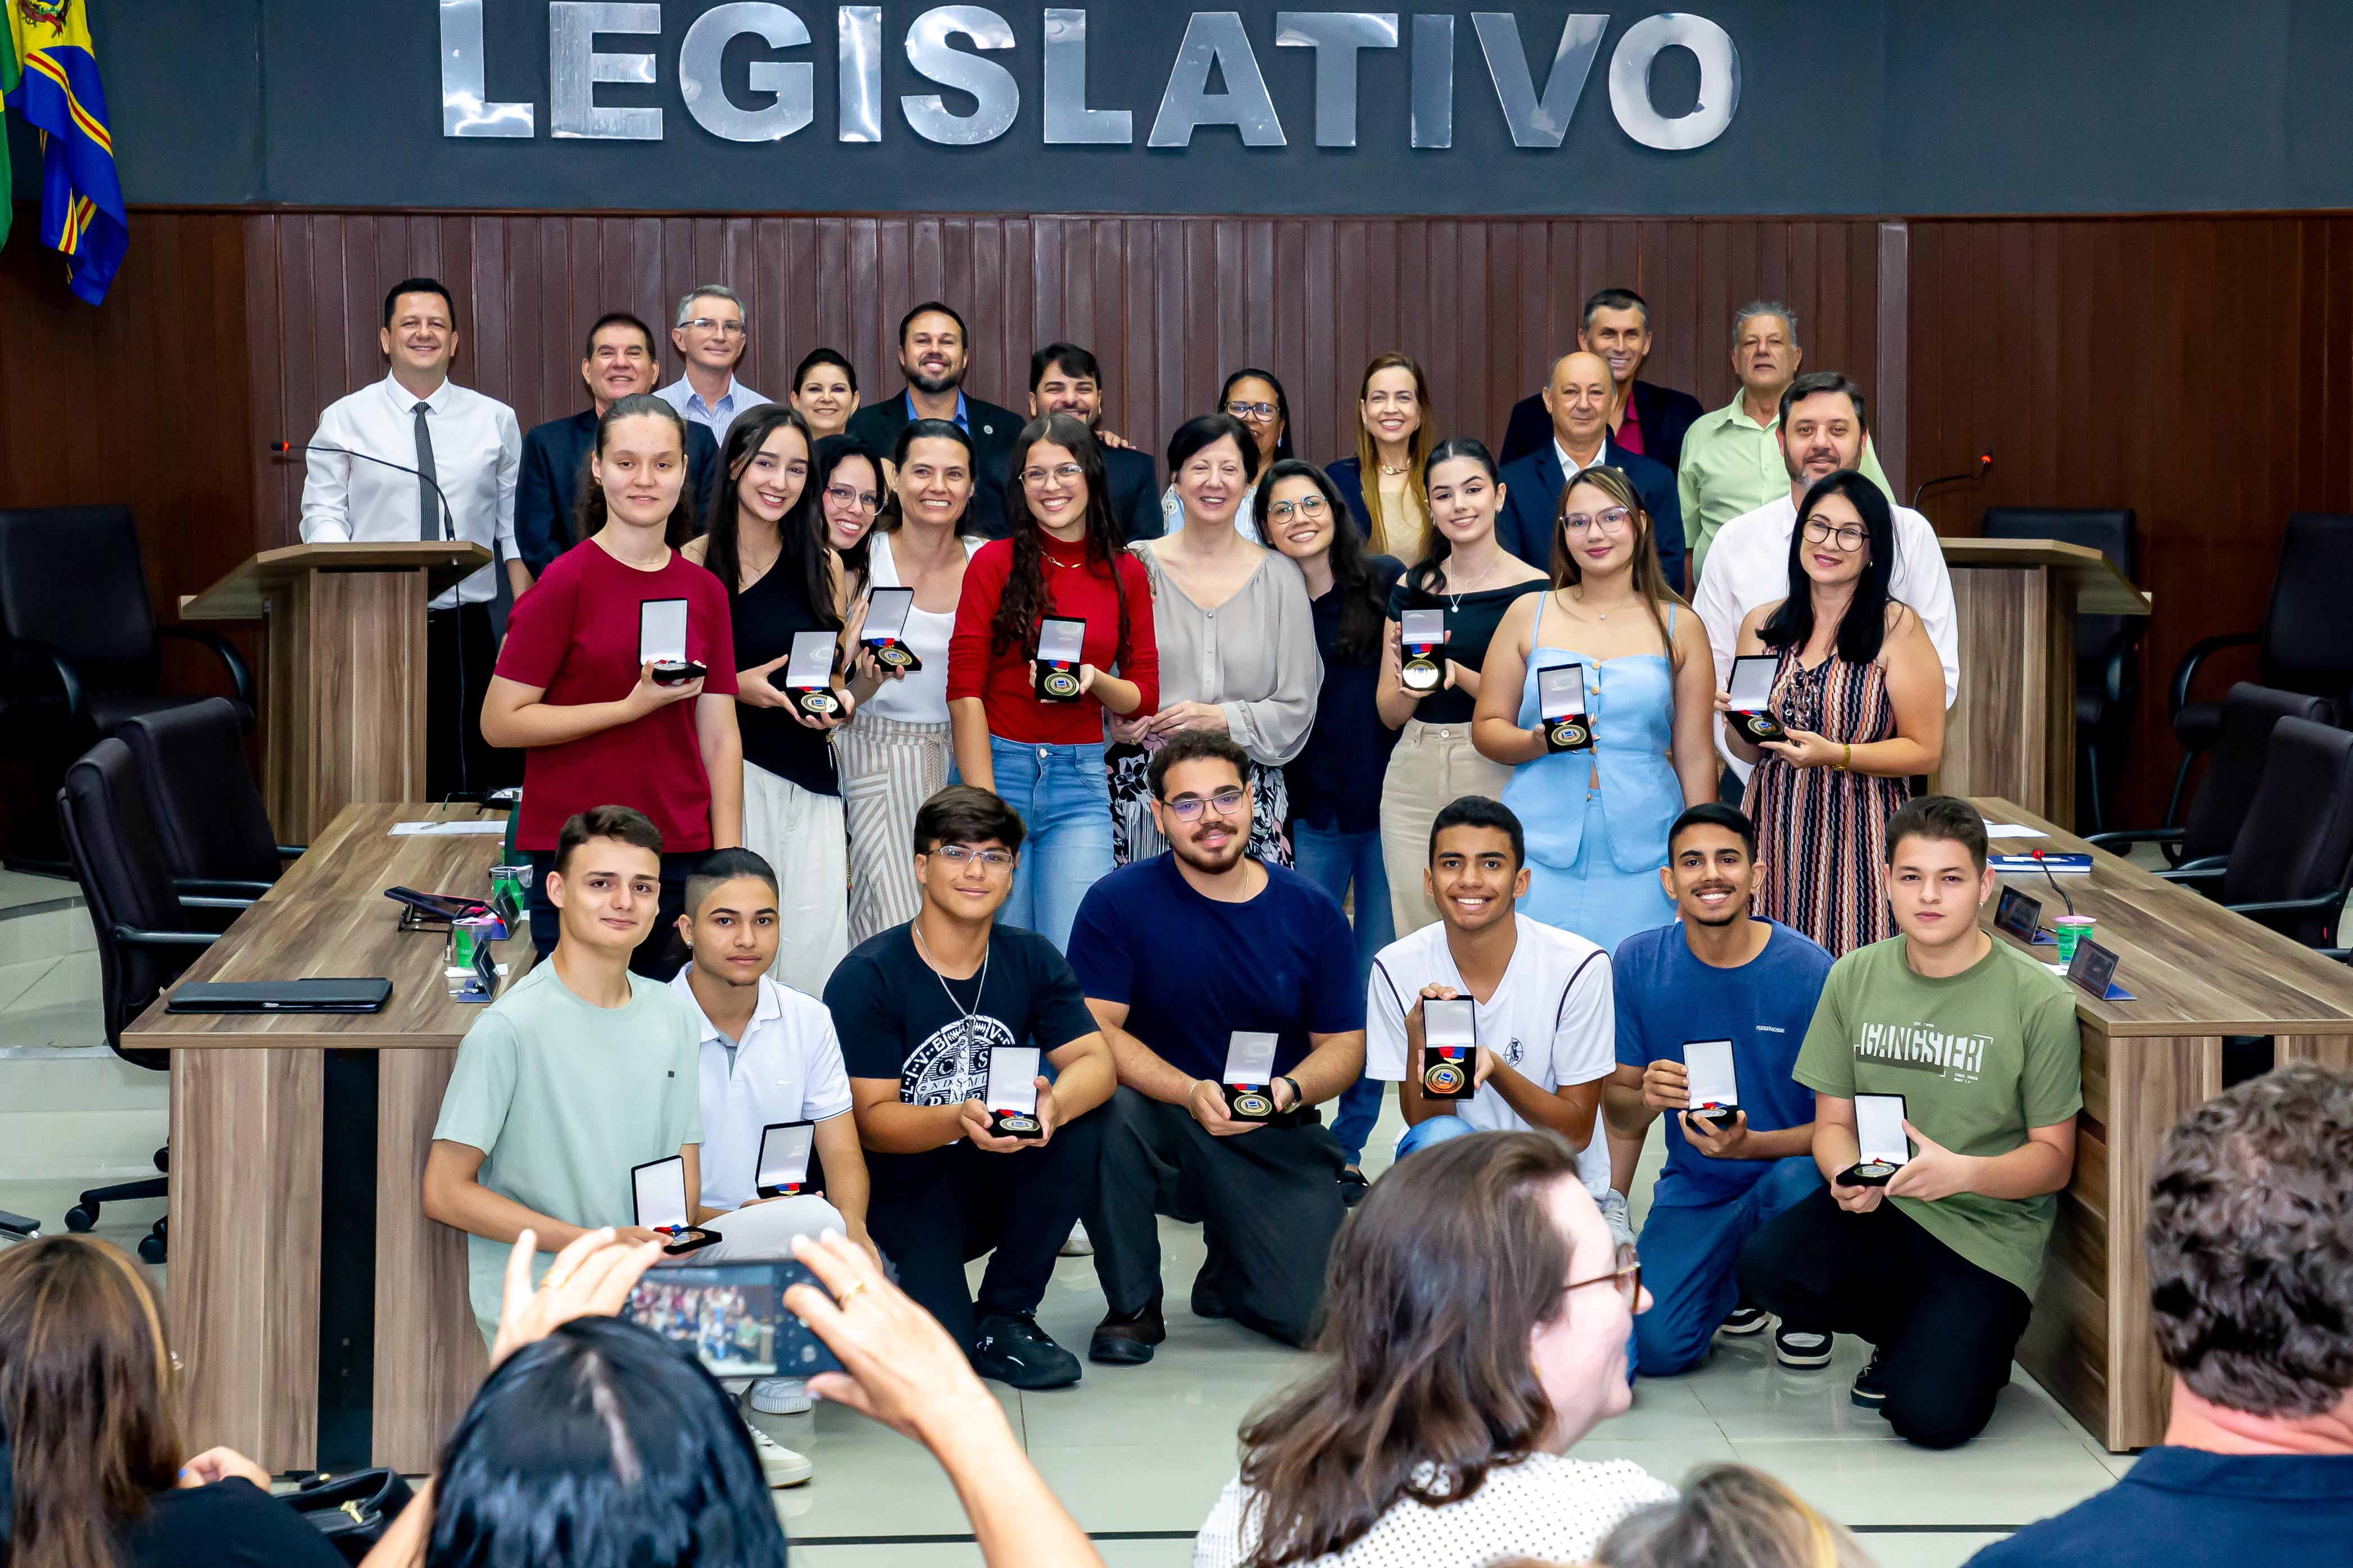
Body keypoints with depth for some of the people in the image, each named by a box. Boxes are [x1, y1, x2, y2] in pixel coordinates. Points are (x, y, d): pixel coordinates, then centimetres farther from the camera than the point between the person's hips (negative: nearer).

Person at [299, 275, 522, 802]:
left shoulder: (496, 420, 9)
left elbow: (517, 526, 10)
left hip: (467, 631, 1)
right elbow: (323, 511, 4)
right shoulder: (345, 420, 5)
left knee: (479, 781, -1)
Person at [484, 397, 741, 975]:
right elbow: (500, 722, -9)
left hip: (680, 858, 4)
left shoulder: (705, 591, 8)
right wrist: (635, 706, -14)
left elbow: (720, 740, 10)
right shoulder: (567, 582, -5)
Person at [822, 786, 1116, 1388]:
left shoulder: (1030, 959, 3)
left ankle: (1005, 1317, -9)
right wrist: (959, 1121, -35)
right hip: (897, 1195, -4)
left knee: (1081, 1127, -26)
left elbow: (1095, 1061, -9)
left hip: (995, 1181, 5)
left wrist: (1054, 1104, -33)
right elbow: (872, 1121, -15)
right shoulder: (866, 977, -12)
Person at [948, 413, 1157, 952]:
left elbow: (1144, 698, 11)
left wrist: (1094, 680, -12)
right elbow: (965, 695, -5)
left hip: (1081, 782, 2)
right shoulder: (995, 563, -2)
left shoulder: (1126, 574, 7)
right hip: (996, 768, -2)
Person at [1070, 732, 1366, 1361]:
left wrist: (1290, 1090, -18)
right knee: (1108, 1109, -36)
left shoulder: (1311, 912, 2)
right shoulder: (1119, 902, -6)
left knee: (1315, 1316, -18)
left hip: (1280, 1146, 1)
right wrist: (1191, 1092, -28)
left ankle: (1227, 1272, 22)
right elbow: (1095, 1031, -13)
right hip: (1164, 1133, -1)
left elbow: (1344, 1043, 4)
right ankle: (1133, 1305, -11)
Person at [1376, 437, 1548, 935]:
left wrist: (1458, 675, -20)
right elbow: (1389, 713, 11)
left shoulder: (1533, 590, -2)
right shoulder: (1412, 587, 9)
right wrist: (1410, 685, -10)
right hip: (1414, 778, 4)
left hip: (1496, 780, -4)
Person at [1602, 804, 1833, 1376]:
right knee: (1655, 1346, -21)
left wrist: (1750, 1144, -29)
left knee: (1794, 1184, -39)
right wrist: (1646, 1098, -22)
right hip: (1693, 1192, 2)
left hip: (1791, 1168, -2)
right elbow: (1617, 1109, 3)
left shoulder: (1811, 972, -13)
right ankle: (1735, 1282, 17)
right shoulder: (1636, 963, -5)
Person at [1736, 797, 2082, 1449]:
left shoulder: (2036, 999, -8)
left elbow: (2053, 1158, -6)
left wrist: (1963, 1172, -26)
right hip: (1877, 1207, 4)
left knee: (1930, 1416, -23)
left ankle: (1971, 1341, 16)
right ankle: (1912, 1331, 4)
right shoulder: (1855, 977, 3)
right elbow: (1832, 1120, 7)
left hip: (1988, 1230, -4)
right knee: (1766, 1267, -27)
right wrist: (1845, 1173, -18)